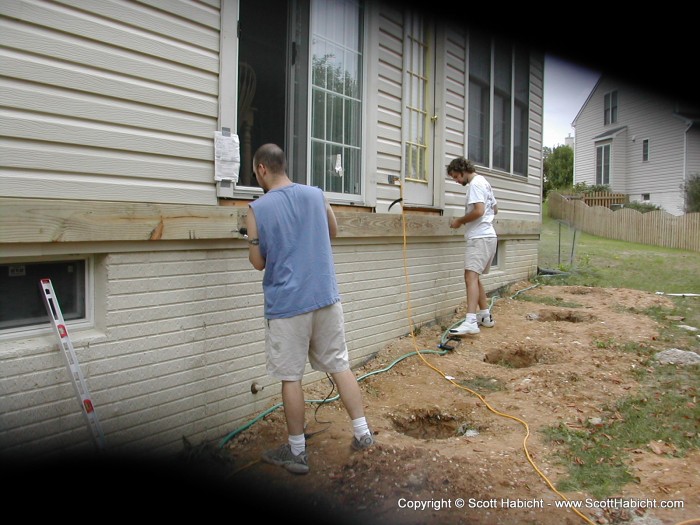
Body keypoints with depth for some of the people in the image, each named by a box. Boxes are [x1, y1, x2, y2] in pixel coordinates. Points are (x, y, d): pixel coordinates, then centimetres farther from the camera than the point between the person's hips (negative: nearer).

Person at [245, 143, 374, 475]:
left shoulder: (257, 209, -7)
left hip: (286, 304, -4)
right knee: (340, 365, 14)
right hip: (326, 297, 4)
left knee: (291, 378, 6)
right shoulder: (316, 195, 4)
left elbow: (258, 262, -1)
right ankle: (362, 433, 19)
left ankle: (297, 452, 17)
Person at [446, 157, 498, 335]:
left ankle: (470, 322, -29)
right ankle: (485, 316, 24)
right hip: (487, 236, 11)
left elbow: (478, 210, -22)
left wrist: (460, 220, -9)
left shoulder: (475, 184, -10)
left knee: (471, 277, -19)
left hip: (480, 238, -11)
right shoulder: (484, 183, 22)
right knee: (474, 278, 17)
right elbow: (495, 209, 31)